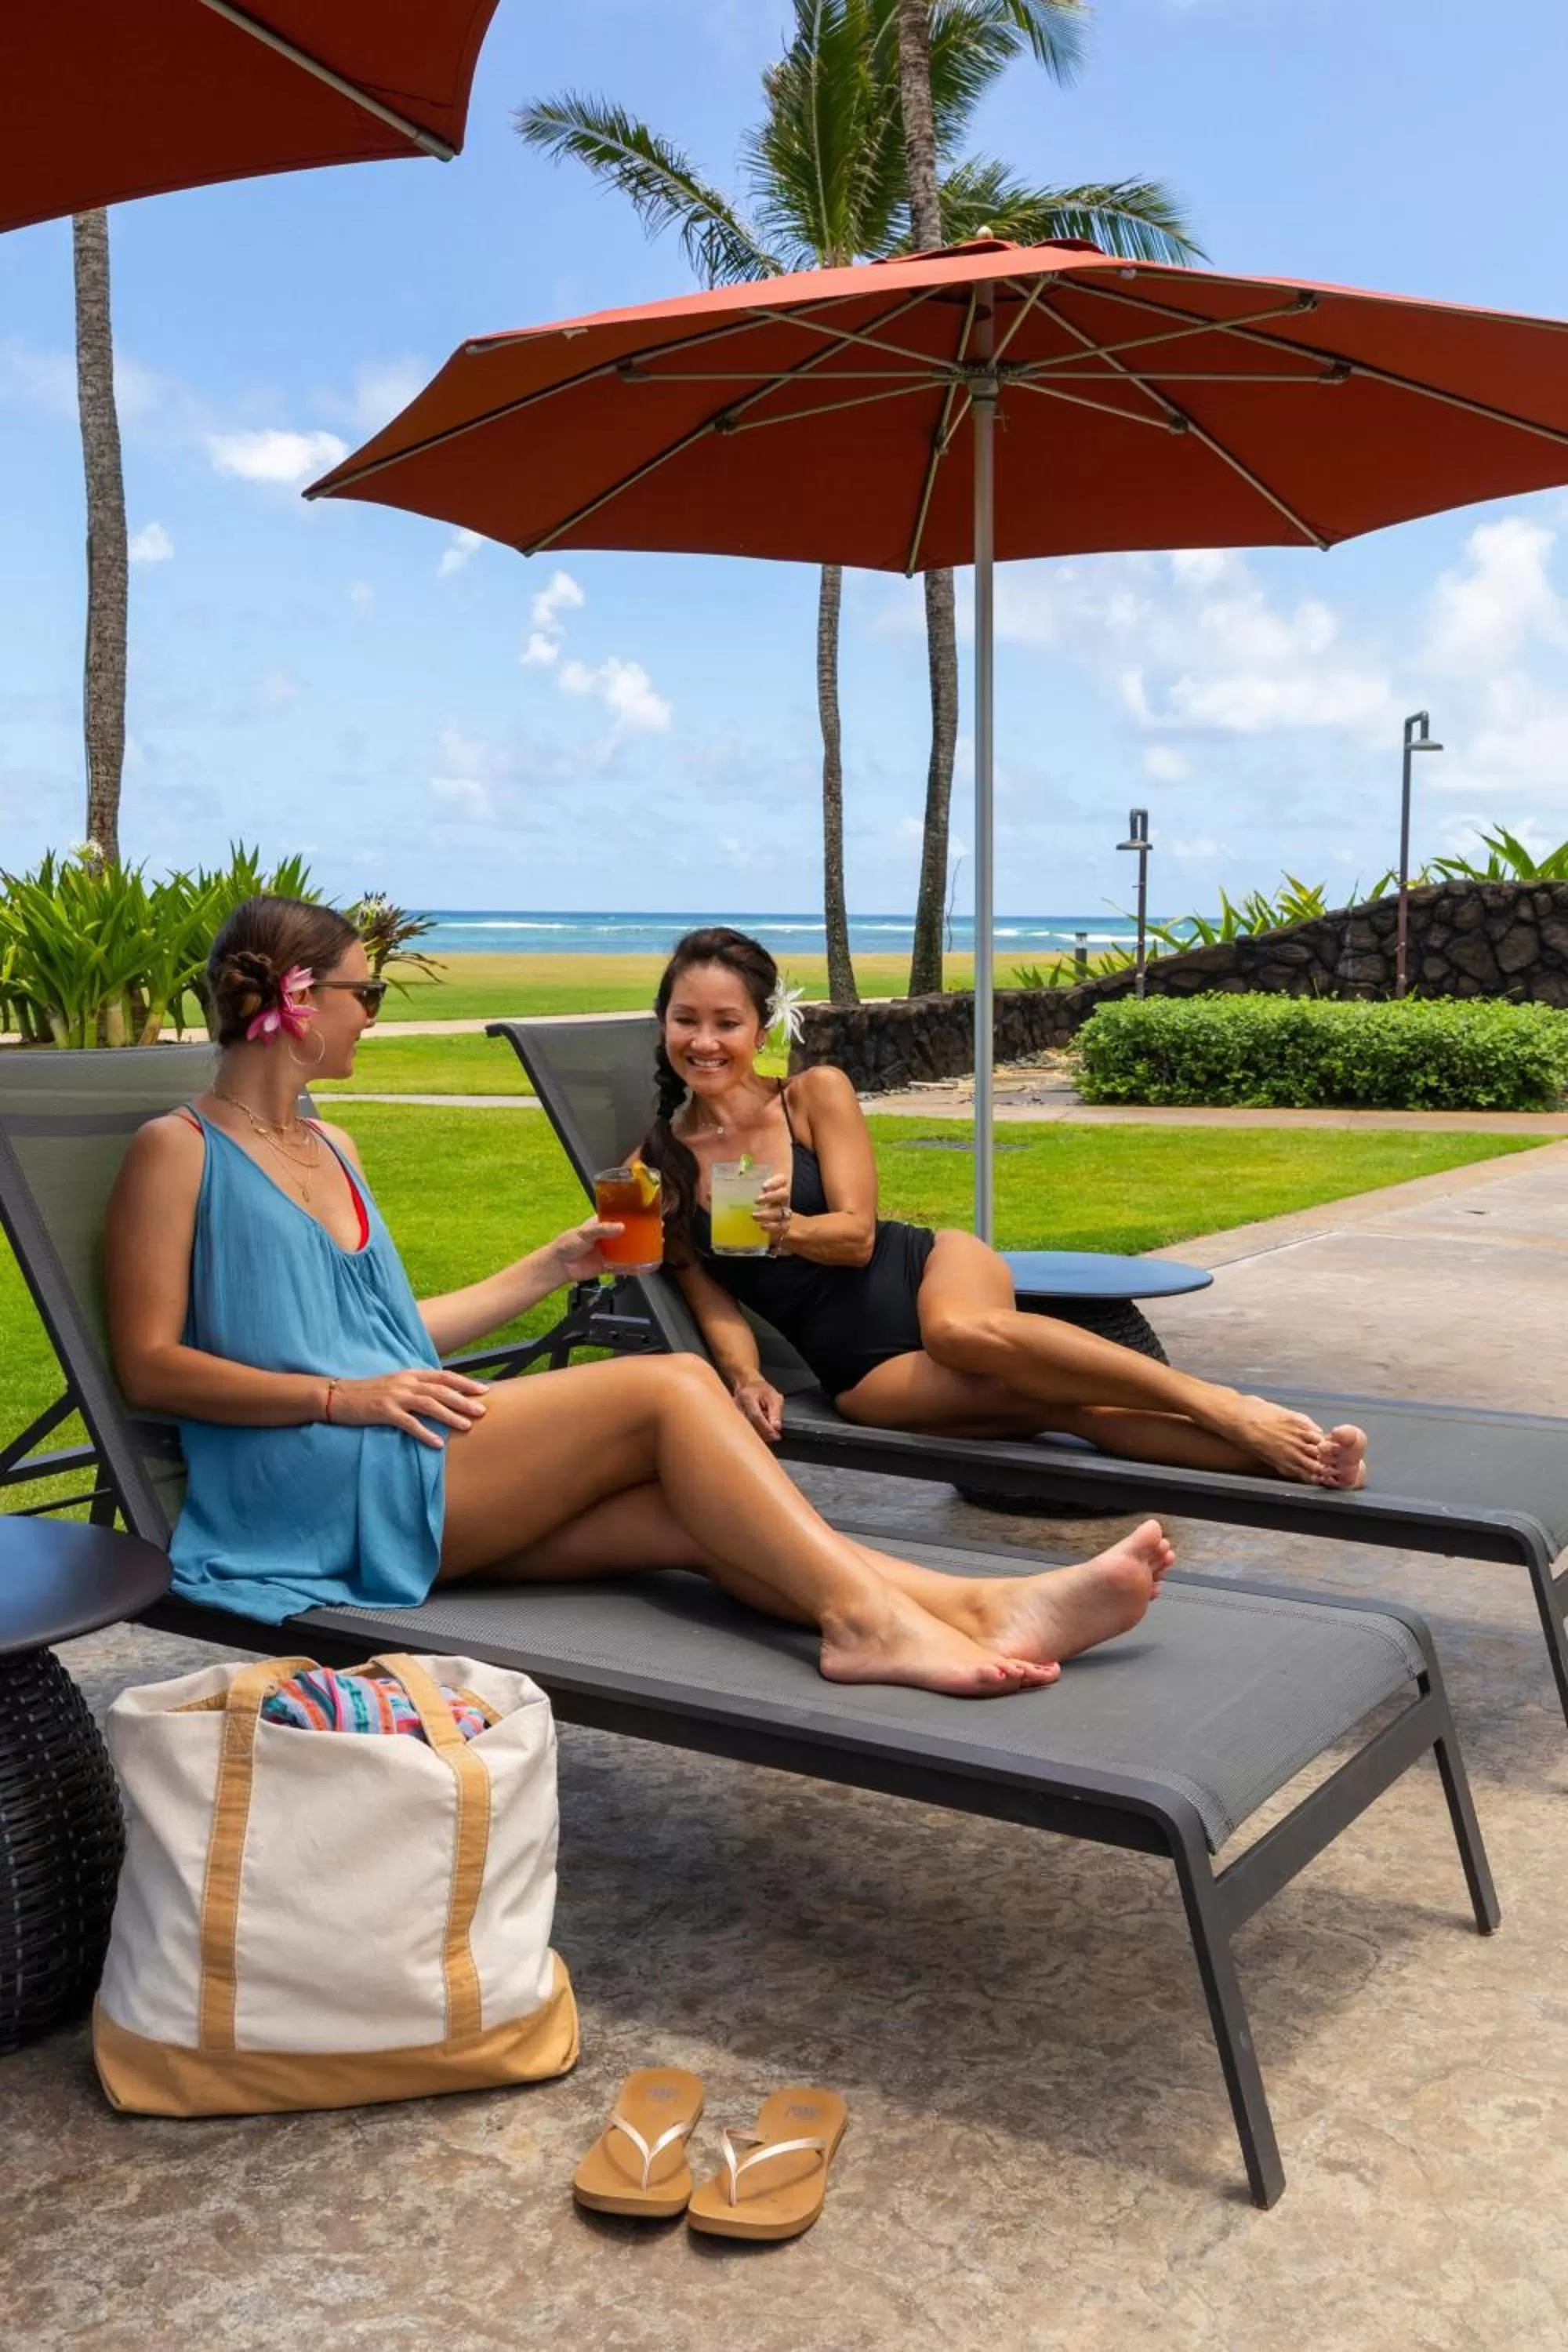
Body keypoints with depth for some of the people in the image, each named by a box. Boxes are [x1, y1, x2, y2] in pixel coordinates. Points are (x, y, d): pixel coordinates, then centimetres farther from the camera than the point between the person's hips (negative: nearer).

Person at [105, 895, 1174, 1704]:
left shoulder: (329, 1148, 23)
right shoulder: (179, 1152, -1)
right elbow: (148, 1365, -8)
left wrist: (555, 1263, 23)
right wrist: (343, 1395, -18)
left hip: (404, 1470, 7)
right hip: (318, 1484, -7)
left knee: (689, 1513, -18)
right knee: (672, 1385, -21)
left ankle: (972, 1605, -31)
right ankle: (863, 1612, -32)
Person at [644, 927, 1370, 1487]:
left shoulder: (815, 1094, 1)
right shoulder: (659, 1163, 4)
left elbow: (857, 1233, -4)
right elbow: (711, 1299, 3)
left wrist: (789, 1226, -25)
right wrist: (746, 1379, -16)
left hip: (925, 1266, -1)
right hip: (865, 1370, 1)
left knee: (959, 1328, -40)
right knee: (1037, 1397, -29)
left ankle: (1227, 1408, -36)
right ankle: (1269, 1455, -37)